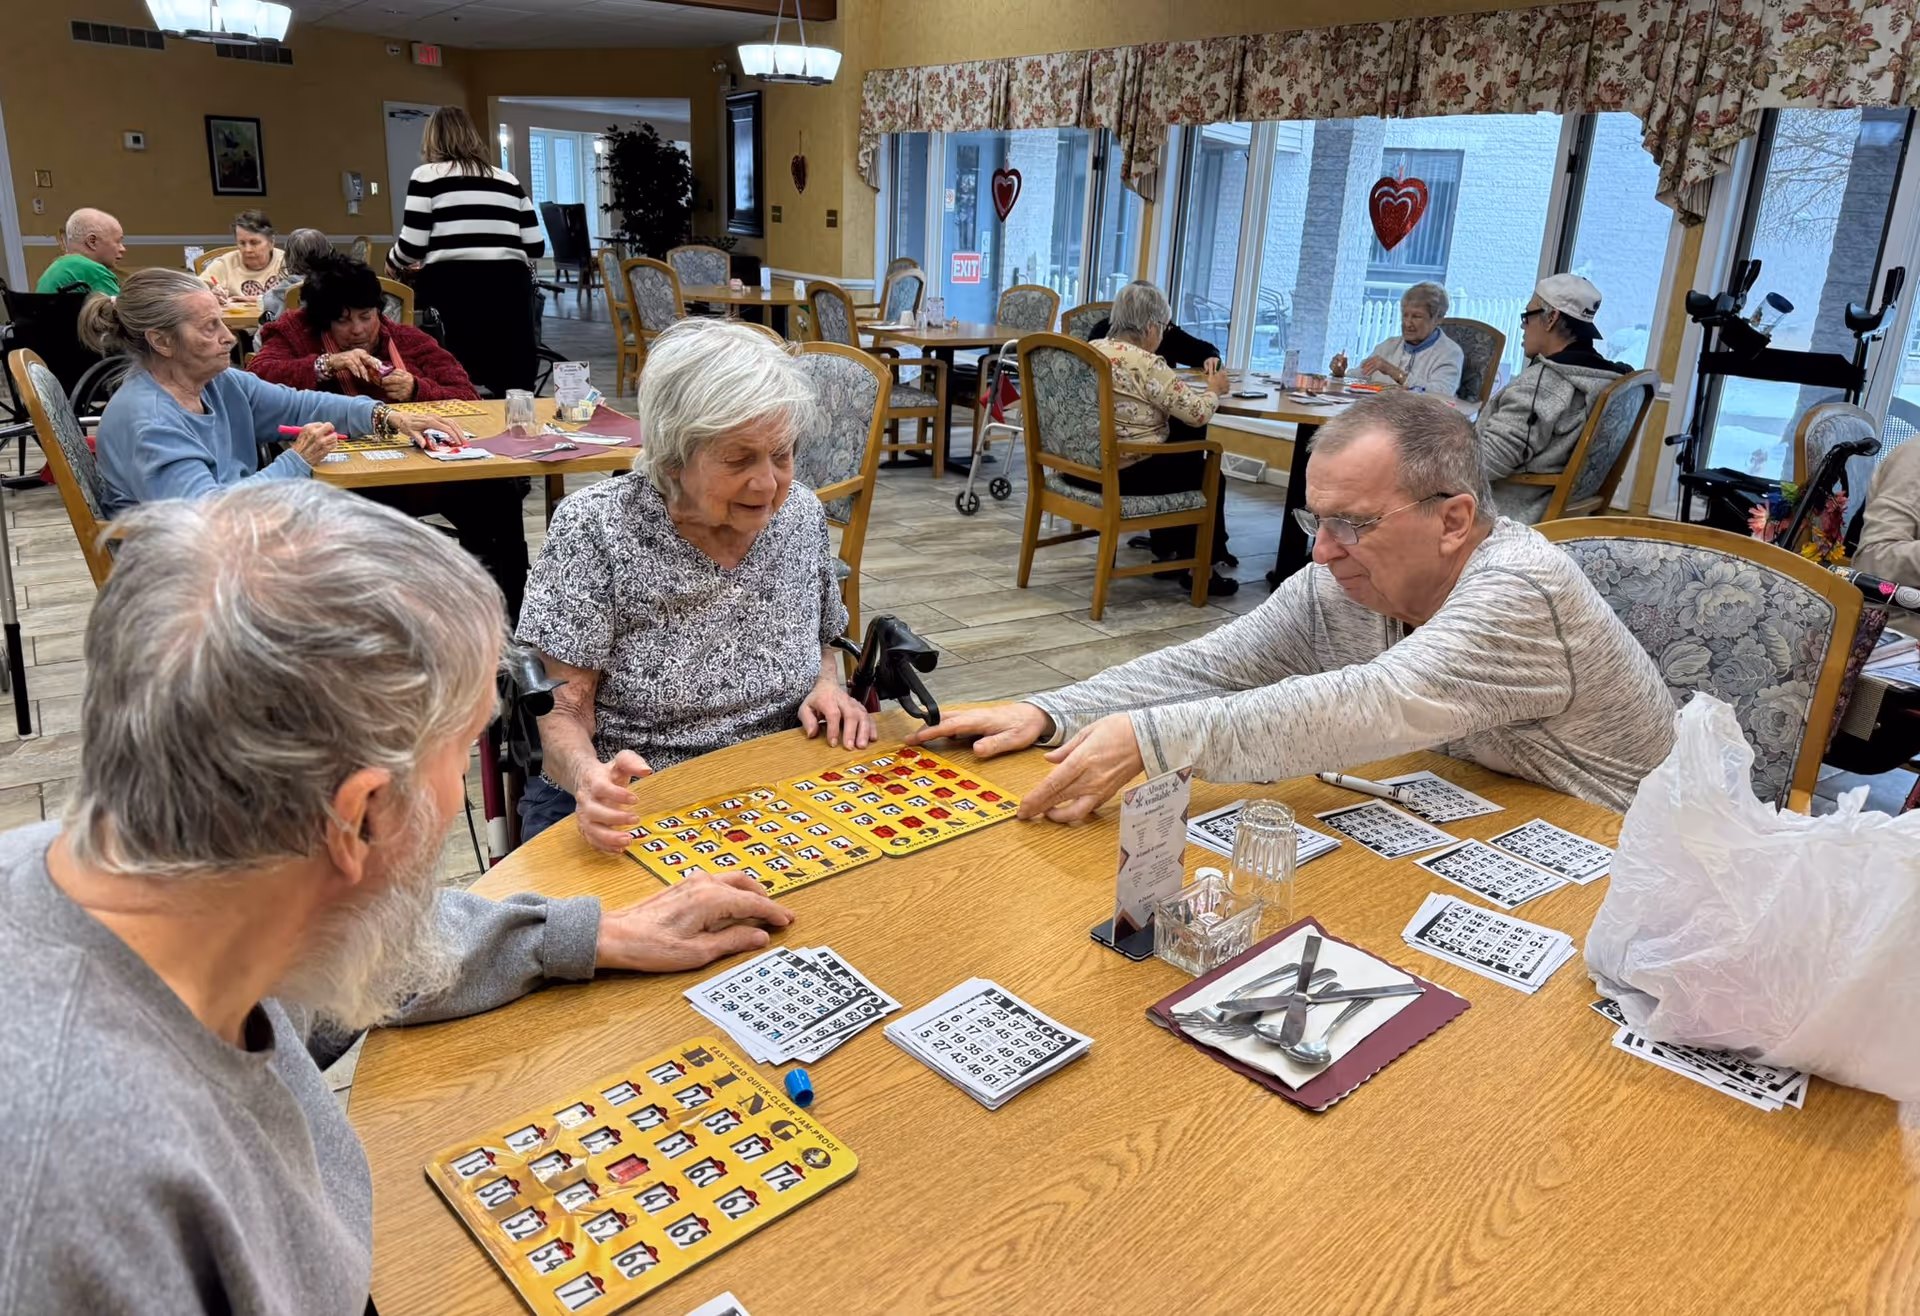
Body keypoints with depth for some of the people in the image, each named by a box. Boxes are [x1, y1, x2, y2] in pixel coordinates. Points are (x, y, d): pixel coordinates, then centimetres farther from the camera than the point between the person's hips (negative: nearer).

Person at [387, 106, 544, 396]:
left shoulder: (427, 175, 9)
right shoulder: (508, 180, 20)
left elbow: (412, 245, 1)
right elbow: (535, 248, 13)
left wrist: (393, 263, 25)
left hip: (454, 289, -3)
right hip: (509, 289, 3)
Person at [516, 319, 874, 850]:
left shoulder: (801, 513, 1)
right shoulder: (594, 527, -12)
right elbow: (563, 712, -11)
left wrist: (827, 686, -5)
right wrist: (588, 776, -33)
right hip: (620, 807, -3)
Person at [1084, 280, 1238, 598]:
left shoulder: (1092, 348, 6)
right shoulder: (1147, 365, -18)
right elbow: (1198, 413, -16)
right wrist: (1213, 389, 5)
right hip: (1124, 473, -8)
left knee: (1183, 458, 30)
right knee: (1208, 473, 15)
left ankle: (1168, 551, 37)